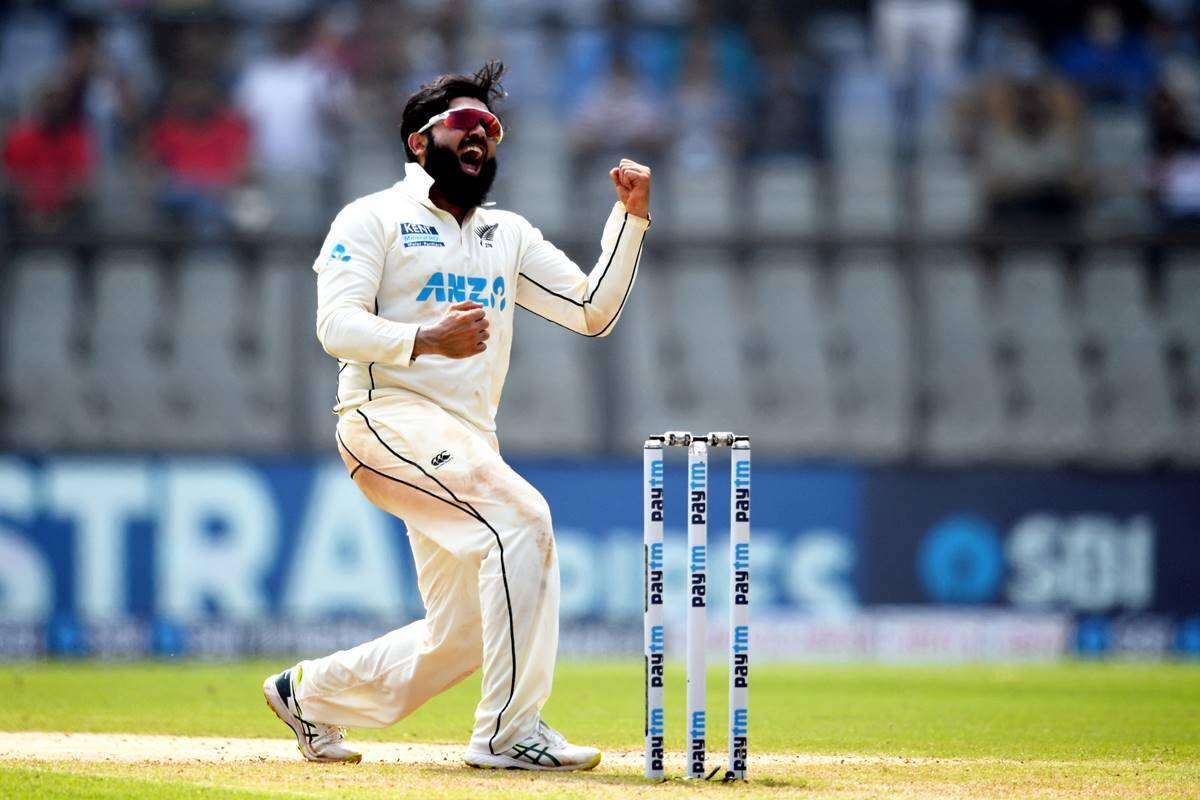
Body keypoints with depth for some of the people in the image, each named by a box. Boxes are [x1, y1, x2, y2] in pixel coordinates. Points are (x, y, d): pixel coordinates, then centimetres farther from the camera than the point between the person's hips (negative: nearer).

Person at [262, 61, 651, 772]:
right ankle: (511, 732, -27)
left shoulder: (509, 234, 21)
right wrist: (425, 338, -27)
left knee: (457, 638, 6)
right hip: (391, 419, -7)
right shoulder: (374, 219, 3)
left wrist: (632, 217, 4)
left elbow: (592, 311, 14)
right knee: (521, 518, -29)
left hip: (468, 445, 7)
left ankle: (313, 692, 30)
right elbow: (337, 325, -10)